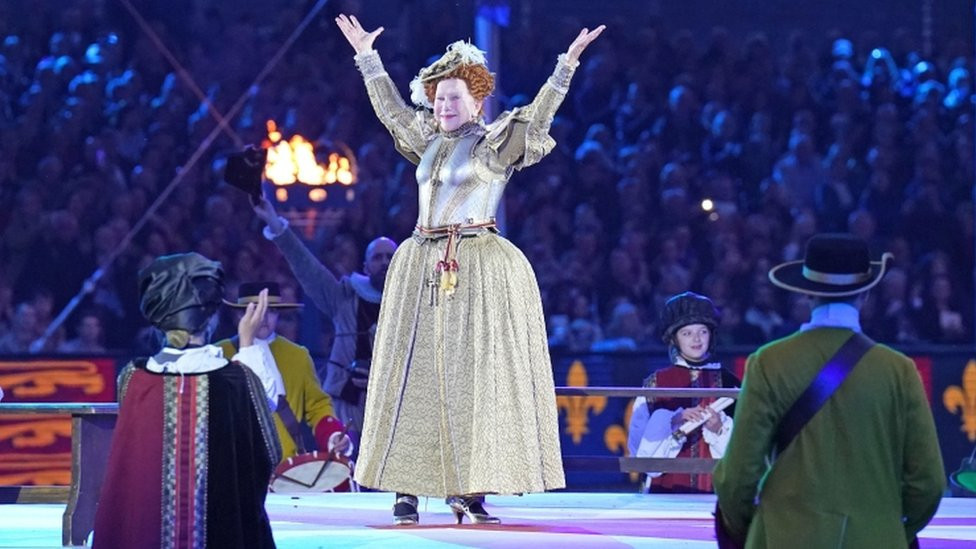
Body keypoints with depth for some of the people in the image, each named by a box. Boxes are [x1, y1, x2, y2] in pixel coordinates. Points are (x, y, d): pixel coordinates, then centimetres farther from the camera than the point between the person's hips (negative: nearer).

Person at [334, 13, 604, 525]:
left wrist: (566, 66, -16)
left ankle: (470, 488, -3)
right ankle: (407, 487, 1)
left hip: (482, 269, -4)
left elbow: (538, 116, -8)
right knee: (415, 376, 0)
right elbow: (390, 108, 24)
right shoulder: (429, 143, 16)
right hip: (422, 267, 4)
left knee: (476, 375, -5)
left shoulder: (497, 145, 3)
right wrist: (367, 57, 25)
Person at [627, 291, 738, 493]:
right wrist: (673, 422, -16)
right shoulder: (656, 383, 7)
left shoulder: (727, 382, 8)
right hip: (667, 487, 0)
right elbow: (640, 442, 0)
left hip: (715, 488, 0)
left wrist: (720, 429, -14)